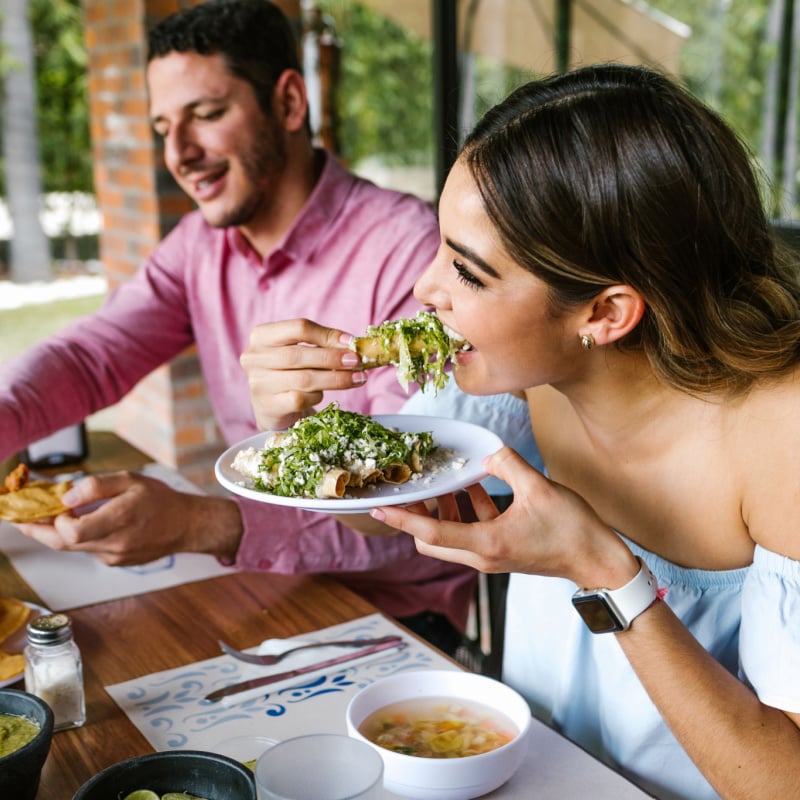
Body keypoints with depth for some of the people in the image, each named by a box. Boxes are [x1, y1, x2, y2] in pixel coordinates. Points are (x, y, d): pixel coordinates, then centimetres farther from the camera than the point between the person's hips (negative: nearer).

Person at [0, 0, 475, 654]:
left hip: (396, 614, -6)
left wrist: (201, 525, -38)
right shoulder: (201, 244, 4)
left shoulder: (409, 246, -20)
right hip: (259, 581, 6)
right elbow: (88, 359, -1)